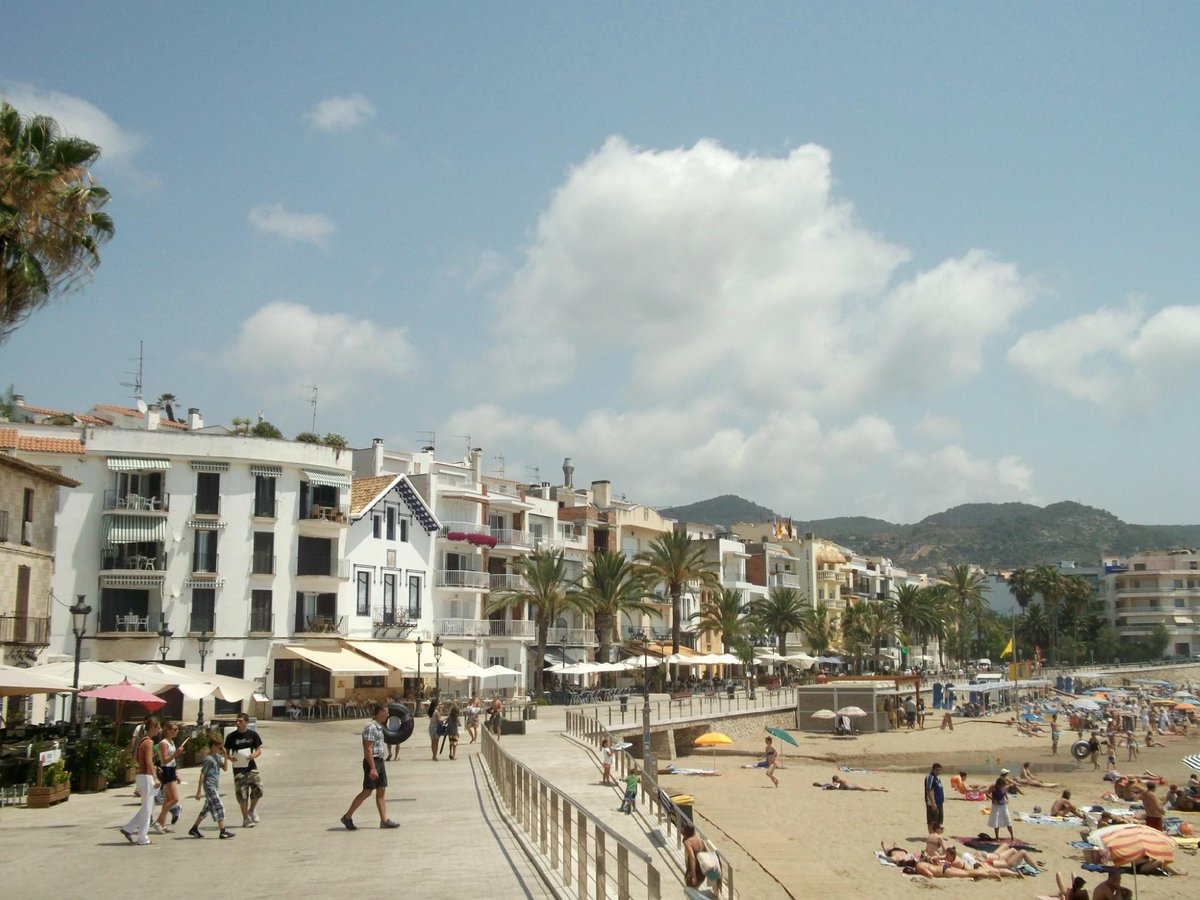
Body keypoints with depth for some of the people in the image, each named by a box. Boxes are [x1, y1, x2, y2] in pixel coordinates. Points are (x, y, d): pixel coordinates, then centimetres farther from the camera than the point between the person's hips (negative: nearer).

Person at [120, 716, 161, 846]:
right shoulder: (148, 742, -15)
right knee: (147, 808, 0)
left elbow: (135, 758, 19)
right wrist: (154, 778, -16)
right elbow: (149, 762, -20)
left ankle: (128, 829, 16)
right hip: (146, 777, -9)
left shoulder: (141, 740, 12)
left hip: (140, 776, 9)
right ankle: (142, 838, 6)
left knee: (147, 807, 18)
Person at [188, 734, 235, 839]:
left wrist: (225, 756, 3)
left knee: (207, 808, 15)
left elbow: (225, 768, 14)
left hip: (215, 787, 9)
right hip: (210, 786, -9)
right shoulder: (208, 759, -14)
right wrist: (199, 791, -15)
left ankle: (194, 829, 24)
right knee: (219, 807, -12)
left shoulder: (218, 756, 12)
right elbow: (202, 775, -14)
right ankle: (223, 831, -14)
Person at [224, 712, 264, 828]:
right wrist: (230, 757, -18)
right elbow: (226, 752, 4)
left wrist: (254, 755, -15)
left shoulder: (253, 735, 2)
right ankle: (246, 819, 12)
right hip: (238, 769, -1)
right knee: (242, 794, 0)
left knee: (258, 789, -8)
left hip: (251, 767, 1)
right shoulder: (231, 736, -2)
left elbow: (259, 750, 6)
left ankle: (252, 811, 18)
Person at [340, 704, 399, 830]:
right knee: (367, 791, -4)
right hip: (372, 761, -9)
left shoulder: (379, 727, 13)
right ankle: (347, 817, 6)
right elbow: (368, 749, -21)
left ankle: (384, 820, 8)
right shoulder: (371, 727, -17)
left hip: (379, 761, 9)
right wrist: (372, 768, -25)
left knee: (381, 791, 7)